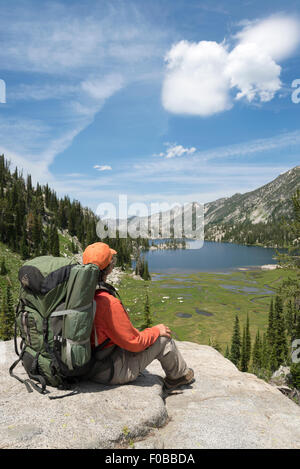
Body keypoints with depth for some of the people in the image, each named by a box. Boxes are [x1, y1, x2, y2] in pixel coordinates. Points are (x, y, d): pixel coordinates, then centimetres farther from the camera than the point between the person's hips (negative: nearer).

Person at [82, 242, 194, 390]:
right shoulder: (108, 303, -32)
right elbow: (134, 342, -22)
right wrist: (156, 331, -4)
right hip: (110, 371, -8)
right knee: (163, 339, 4)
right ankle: (179, 375, 32)